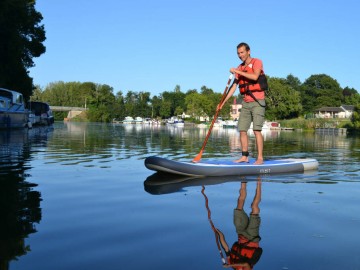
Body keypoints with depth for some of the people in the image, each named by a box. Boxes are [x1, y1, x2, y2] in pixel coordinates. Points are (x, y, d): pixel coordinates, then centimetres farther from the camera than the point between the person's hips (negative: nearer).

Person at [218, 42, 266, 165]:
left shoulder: (257, 62, -3)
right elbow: (233, 87, 11)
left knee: (256, 130, -13)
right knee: (242, 130, 3)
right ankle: (245, 156, 10)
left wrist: (237, 71, -18)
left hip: (257, 102, -6)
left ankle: (260, 158, -10)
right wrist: (223, 102, 5)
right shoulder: (239, 68, 13)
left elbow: (255, 76, -23)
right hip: (246, 103, 6)